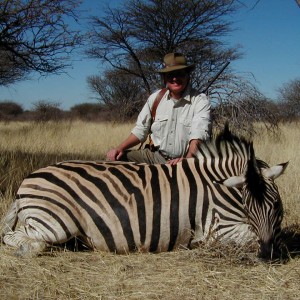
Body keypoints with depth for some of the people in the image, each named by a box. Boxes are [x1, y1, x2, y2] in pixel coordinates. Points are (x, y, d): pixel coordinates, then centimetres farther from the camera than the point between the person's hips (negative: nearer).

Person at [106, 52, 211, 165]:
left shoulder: (200, 101, -8)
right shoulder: (155, 98, 7)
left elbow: (198, 135, -22)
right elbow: (140, 130, 13)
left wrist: (188, 160, -39)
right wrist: (120, 148, -4)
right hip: (154, 155, 5)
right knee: (114, 158, -9)